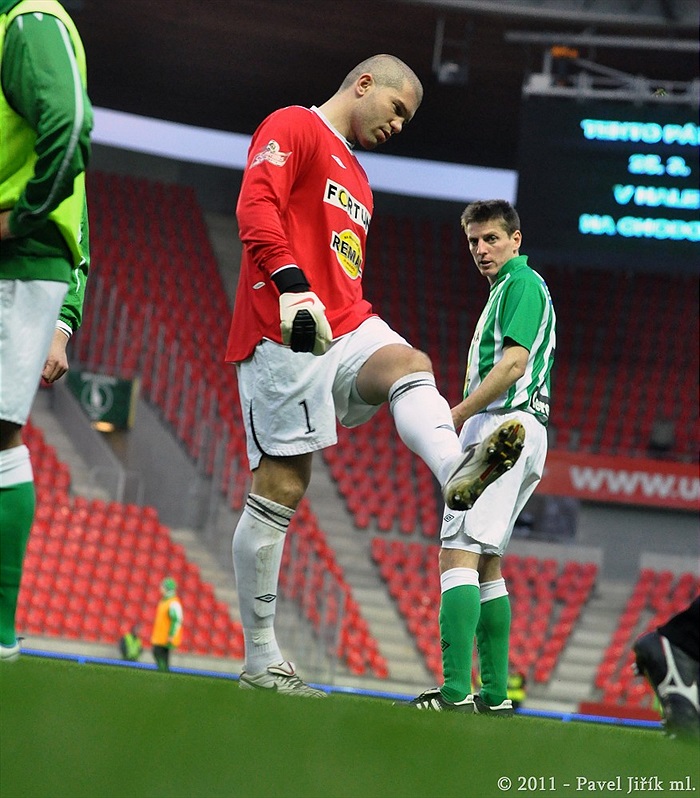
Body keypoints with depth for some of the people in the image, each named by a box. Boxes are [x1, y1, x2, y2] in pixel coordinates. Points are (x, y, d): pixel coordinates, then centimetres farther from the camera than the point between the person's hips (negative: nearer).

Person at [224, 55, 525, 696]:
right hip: (287, 332, -8)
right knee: (281, 485, -9)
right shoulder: (293, 128, 3)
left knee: (409, 364, -25)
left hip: (346, 328, 8)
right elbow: (257, 205, -14)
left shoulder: (357, 180, 31)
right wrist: (292, 284, -28)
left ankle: (458, 471, -57)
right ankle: (260, 660, -5)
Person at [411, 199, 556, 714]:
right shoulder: (508, 288, 24)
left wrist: (455, 416, -18)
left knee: (459, 553, -18)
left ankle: (457, 692, -27)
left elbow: (513, 364, -18)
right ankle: (494, 695, 14)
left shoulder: (523, 283, -6)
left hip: (504, 426, -11)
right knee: (486, 563, 14)